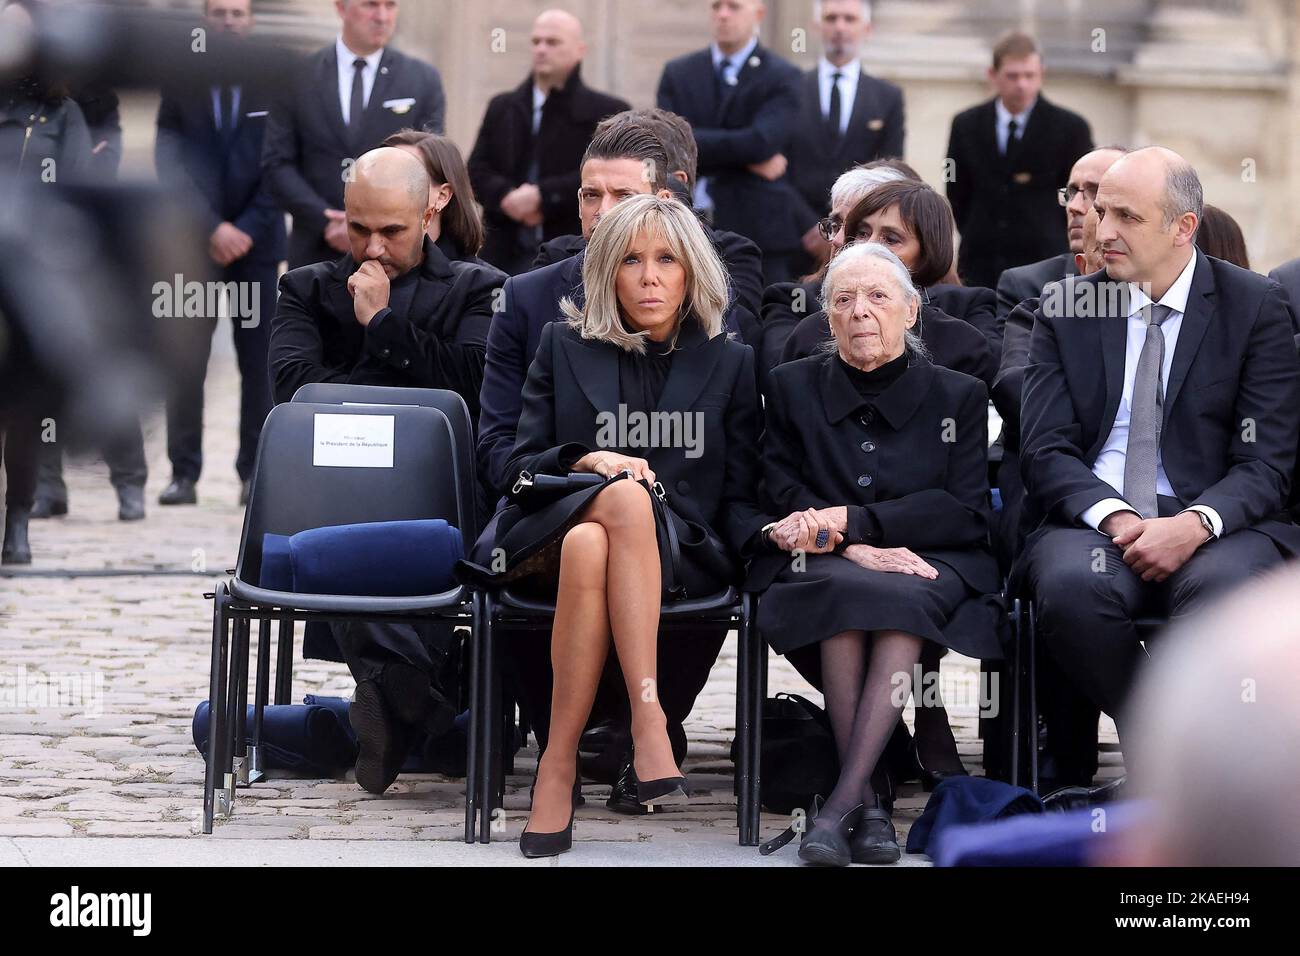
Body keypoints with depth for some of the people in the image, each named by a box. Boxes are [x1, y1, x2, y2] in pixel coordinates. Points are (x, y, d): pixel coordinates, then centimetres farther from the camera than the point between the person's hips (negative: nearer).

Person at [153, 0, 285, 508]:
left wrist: (247, 228, -10)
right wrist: (213, 228, -12)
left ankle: (255, 472, 4)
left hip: (256, 242, 0)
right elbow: (172, 164, -3)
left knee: (259, 362, 0)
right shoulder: (180, 84, 5)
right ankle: (184, 473, -1)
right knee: (186, 361, -4)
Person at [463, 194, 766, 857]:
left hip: (681, 554, 0)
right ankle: (648, 721, -43)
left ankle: (559, 761, -39)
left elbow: (738, 497, 13)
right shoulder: (563, 346, 17)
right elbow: (519, 467, 11)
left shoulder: (729, 362, 16)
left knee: (589, 547, -38)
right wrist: (589, 462, -9)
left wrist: (773, 536, -10)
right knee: (627, 498, -38)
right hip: (551, 534, 0)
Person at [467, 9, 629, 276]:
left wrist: (542, 195, -18)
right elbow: (477, 169, 9)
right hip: (507, 255, 4)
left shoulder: (607, 113, 0)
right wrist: (507, 197, -13)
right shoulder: (502, 107, 16)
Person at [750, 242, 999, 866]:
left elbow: (966, 512, 0)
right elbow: (782, 497, 6)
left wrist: (847, 521, -11)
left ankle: (838, 805, -40)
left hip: (929, 563, 0)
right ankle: (867, 804, -36)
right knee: (845, 590, -37)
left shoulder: (959, 396, 12)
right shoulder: (792, 386, 16)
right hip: (824, 564, 1)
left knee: (902, 599, -37)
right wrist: (857, 550, -14)